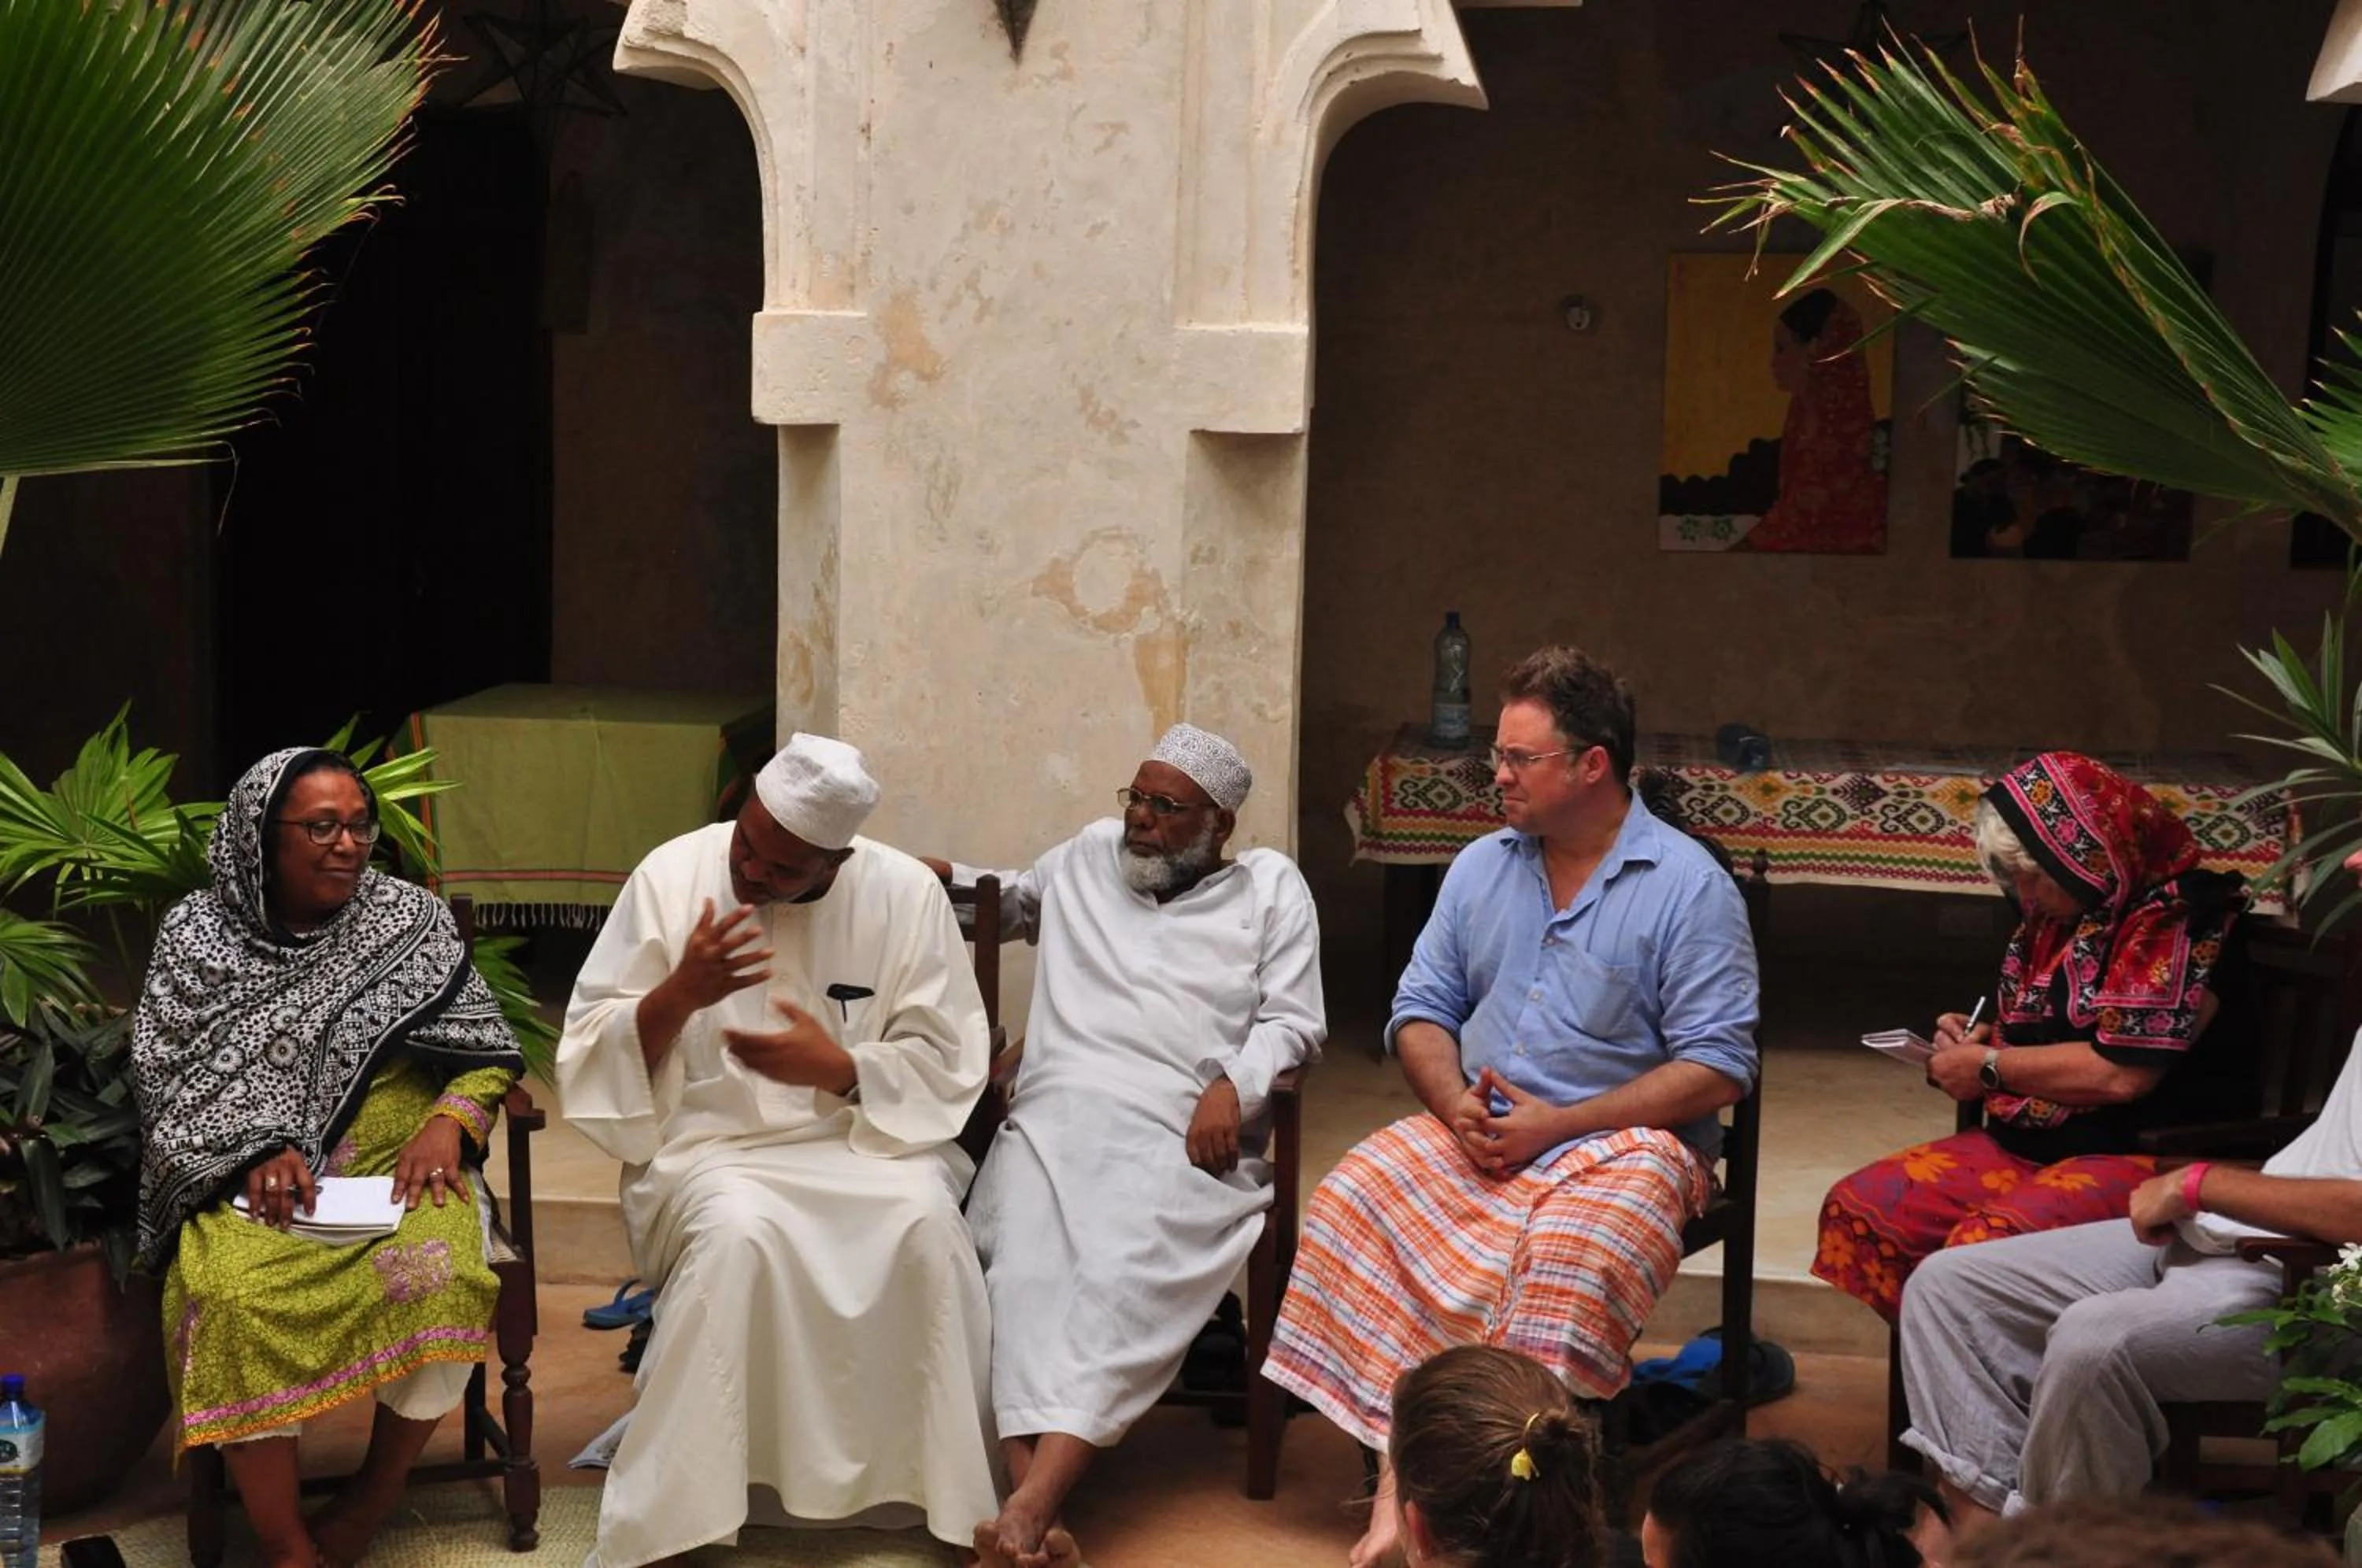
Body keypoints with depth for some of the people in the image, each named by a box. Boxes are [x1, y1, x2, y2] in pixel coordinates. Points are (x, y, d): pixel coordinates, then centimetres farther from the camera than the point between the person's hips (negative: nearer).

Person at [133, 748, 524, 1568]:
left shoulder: (410, 919, 7)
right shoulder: (198, 933, 6)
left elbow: (488, 1053, 9)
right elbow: (169, 1080, 3)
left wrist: (449, 1123, -11)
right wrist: (257, 1151, -13)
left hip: (401, 1166, 1)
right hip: (258, 1179, 0)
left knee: (438, 1275, -32)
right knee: (231, 1294, -33)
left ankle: (378, 1489, -4)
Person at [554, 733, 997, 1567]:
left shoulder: (905, 893, -3)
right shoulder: (671, 875, -3)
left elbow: (948, 1066, -1)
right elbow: (590, 1052, -2)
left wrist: (836, 1068, -17)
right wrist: (680, 994, -20)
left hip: (865, 1135, 1)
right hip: (714, 1142, -1)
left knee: (925, 1225, -31)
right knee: (739, 1233, -34)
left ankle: (947, 1496, -16)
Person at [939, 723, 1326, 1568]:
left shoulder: (1270, 885, 16)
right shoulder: (1089, 855, 26)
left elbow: (1293, 1022, 9)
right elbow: (1016, 898, 46)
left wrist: (1234, 1085, -9)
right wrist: (947, 882, 28)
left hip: (1182, 1137, -2)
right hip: (1058, 1114, 3)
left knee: (1124, 1273, -34)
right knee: (1028, 1269, -30)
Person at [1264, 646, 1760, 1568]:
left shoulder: (1690, 888, -5)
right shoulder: (1481, 868, 12)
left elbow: (1718, 1069, -11)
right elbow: (1421, 1009, 15)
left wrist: (1557, 1124, -16)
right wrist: (1455, 1102, -8)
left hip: (1625, 1140, -4)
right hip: (1473, 1130, 5)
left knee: (1572, 1258, -36)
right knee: (1353, 1199, -23)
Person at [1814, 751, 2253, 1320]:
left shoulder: (2177, 922, -14)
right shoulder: (2062, 919, 13)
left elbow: (2120, 1072, -22)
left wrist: (1990, 1066, -10)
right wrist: (1978, 1040, 7)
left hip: (2140, 1158, -9)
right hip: (2025, 1143, 9)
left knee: (1981, 1250, -34)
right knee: (1855, 1210, -8)